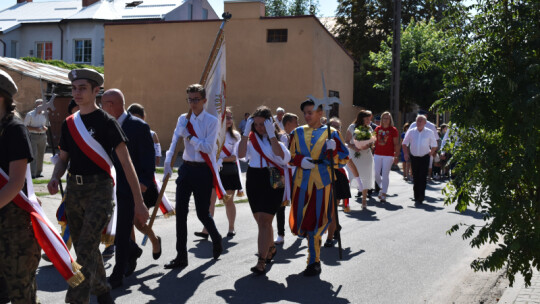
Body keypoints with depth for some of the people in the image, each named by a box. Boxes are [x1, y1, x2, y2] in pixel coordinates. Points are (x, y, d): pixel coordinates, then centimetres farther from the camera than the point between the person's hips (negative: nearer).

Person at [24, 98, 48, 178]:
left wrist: (45, 128, -4)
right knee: (33, 155, -11)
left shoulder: (45, 114, 11)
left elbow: (47, 125, 20)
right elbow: (25, 126, -3)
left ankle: (38, 173, 17)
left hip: (42, 136, 5)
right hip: (33, 136, -5)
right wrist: (35, 129, -16)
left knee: (41, 155, 8)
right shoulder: (30, 114, -2)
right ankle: (32, 174, -12)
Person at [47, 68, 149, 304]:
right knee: (84, 247, 14)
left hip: (99, 189, -7)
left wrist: (138, 202, -13)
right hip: (74, 190, 7)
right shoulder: (69, 123, 10)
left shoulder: (106, 122, -8)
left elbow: (126, 163, -10)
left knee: (86, 249, -14)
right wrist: (55, 178, -5)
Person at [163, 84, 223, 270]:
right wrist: (168, 163, -13)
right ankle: (181, 256, 7)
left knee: (202, 213, 1)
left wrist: (189, 136, -13)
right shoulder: (183, 119, 8)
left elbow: (208, 147, -14)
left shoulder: (211, 121, -5)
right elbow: (174, 142, 1)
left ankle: (216, 239, 33)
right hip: (186, 168, 4)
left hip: (203, 170, -4)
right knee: (180, 211, 0)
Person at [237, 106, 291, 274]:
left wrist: (271, 134, -23)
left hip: (272, 182, -5)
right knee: (261, 220, 16)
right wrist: (246, 133, -14)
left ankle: (261, 261, -11)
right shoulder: (251, 137, 6)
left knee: (264, 220, -11)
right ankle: (271, 248, 40)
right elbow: (241, 154, -10)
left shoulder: (279, 137, -3)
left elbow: (280, 155, -23)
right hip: (253, 180, 5)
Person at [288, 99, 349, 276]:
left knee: (316, 220, -7)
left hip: (322, 182, -3)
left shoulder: (331, 133, 3)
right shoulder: (298, 133, 12)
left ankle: (314, 261, 6)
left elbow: (344, 159, 0)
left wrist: (333, 150, -20)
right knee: (301, 219, 4)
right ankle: (314, 260, 26)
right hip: (302, 181, 3)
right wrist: (300, 160, -7)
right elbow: (290, 157, 14)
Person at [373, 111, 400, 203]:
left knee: (385, 174, -3)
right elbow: (374, 141, 16)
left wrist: (397, 156, -8)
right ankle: (382, 188, 25)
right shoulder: (377, 129, 9)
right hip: (377, 154, 4)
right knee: (376, 173, 0)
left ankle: (383, 194, 2)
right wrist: (372, 152, 11)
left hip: (388, 155, -3)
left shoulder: (393, 130, -1)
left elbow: (396, 144, -2)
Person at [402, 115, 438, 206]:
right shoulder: (411, 132, 5)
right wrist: (406, 153, 1)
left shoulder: (429, 133, 2)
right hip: (414, 157, 2)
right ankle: (417, 197, 15)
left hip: (424, 158, -2)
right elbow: (404, 144, 12)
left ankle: (420, 198, -5)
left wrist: (430, 154, 1)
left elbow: (434, 146, 10)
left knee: (422, 178, -8)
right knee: (415, 178, 5)